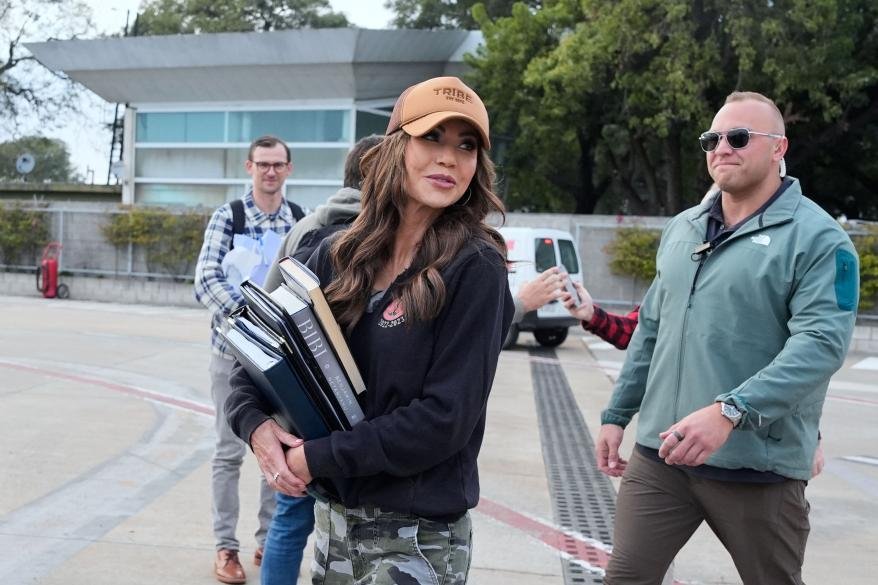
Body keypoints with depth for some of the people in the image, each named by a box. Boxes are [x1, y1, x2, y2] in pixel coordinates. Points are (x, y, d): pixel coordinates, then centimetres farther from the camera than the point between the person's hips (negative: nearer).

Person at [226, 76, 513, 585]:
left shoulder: (474, 267, -14)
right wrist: (256, 423, -11)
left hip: (419, 537, -5)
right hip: (334, 519, 5)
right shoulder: (340, 256, 1)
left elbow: (446, 417, -19)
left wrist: (318, 457, -15)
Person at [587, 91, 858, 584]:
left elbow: (822, 341, -20)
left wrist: (729, 411, -31)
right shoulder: (682, 229, 13)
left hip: (758, 465, -5)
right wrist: (617, 414, 16)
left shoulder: (817, 237, -8)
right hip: (660, 454, 5)